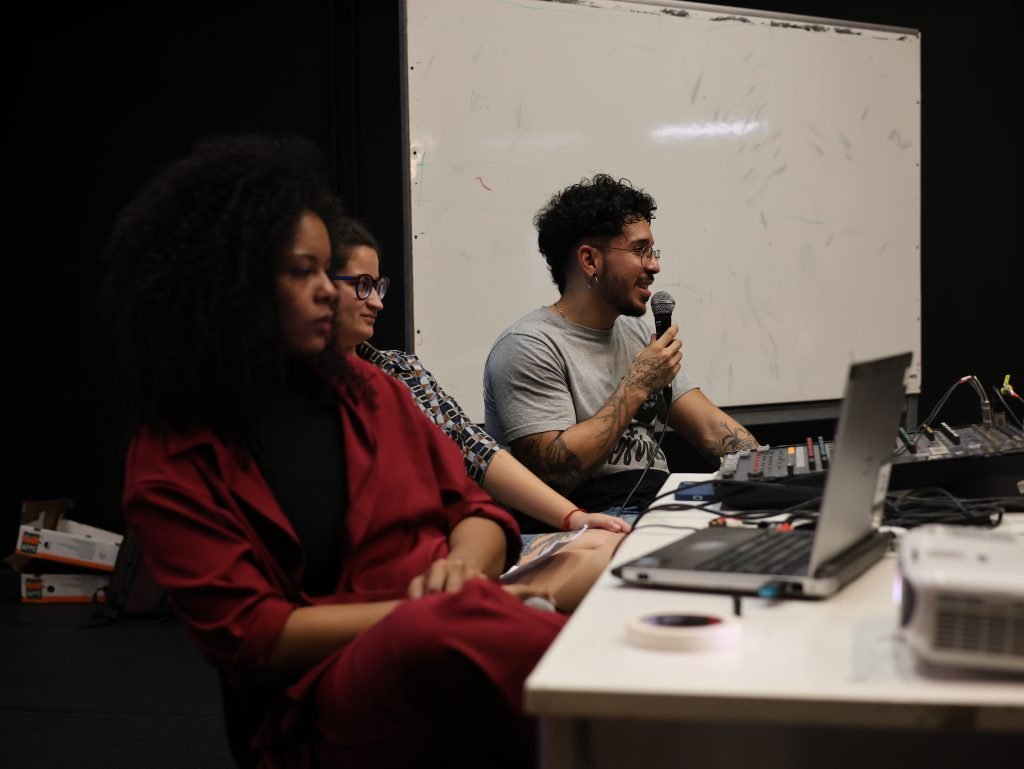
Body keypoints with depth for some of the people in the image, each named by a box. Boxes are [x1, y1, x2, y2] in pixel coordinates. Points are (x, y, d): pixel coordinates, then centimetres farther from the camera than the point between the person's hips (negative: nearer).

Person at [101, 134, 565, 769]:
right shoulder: (169, 468, 4)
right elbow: (253, 638, -6)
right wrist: (426, 612, -15)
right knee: (450, 633, -38)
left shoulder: (360, 388, 19)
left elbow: (476, 508, 18)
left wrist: (464, 564, -7)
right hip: (319, 701, -5)